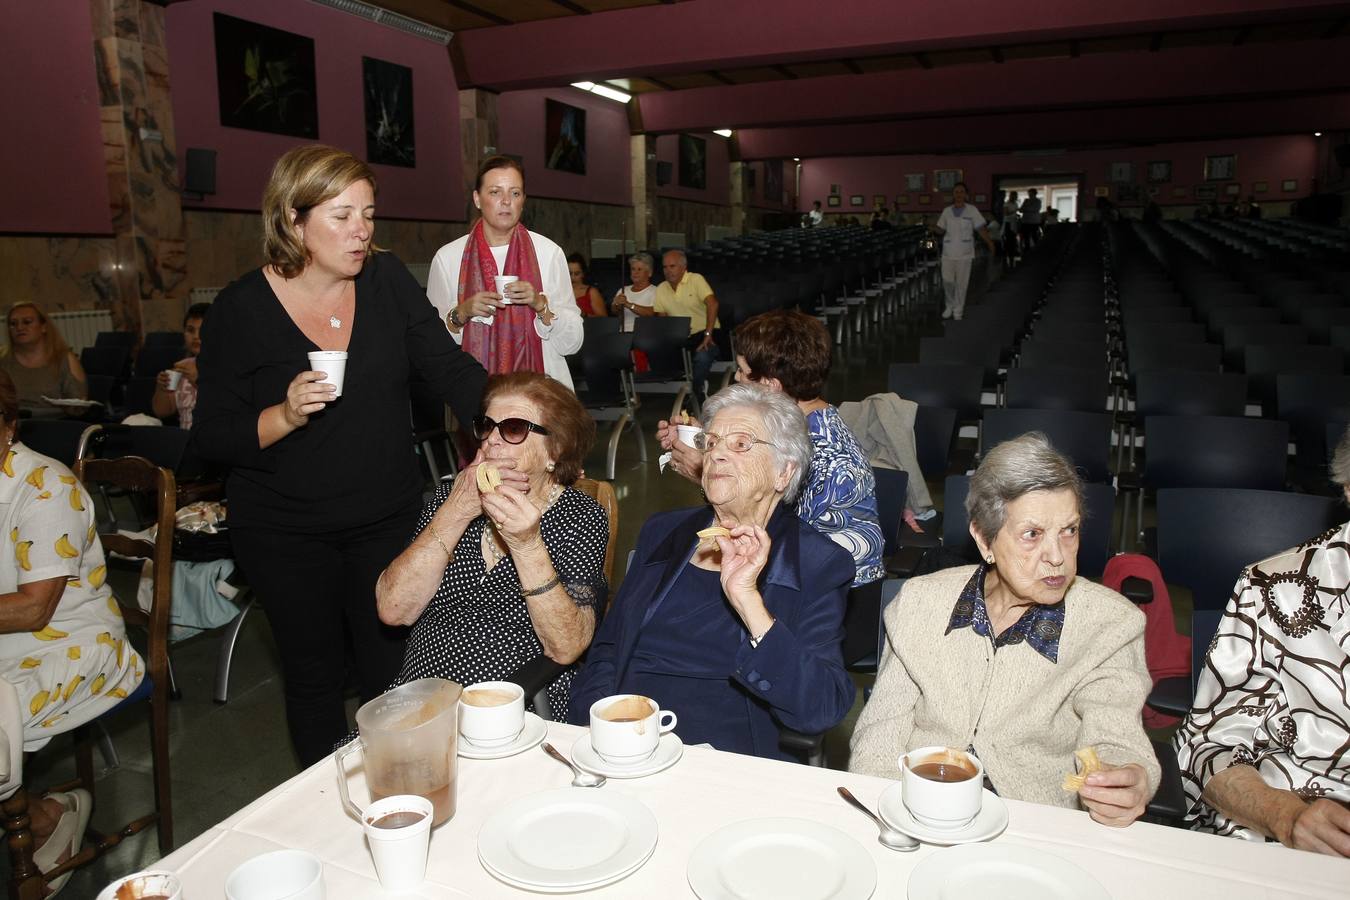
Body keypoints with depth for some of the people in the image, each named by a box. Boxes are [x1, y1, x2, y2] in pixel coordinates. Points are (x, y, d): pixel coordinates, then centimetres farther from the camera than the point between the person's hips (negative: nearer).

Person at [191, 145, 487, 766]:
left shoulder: (387, 280, -3)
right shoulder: (242, 309, -11)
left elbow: (451, 370, -7)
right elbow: (211, 438, -8)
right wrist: (285, 415, -26)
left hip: (388, 518, 2)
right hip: (287, 533, -2)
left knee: (392, 675, 11)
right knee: (314, 678, 14)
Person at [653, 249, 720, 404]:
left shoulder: (696, 279, -7)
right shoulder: (661, 289, 10)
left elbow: (712, 304, -18)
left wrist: (707, 335, -26)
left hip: (704, 332, -6)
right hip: (680, 338, 6)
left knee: (703, 355, -36)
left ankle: (697, 395, -14)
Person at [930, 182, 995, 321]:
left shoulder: (972, 210, -3)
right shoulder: (947, 211, 4)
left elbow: (981, 229, -4)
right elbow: (941, 230, 8)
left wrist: (989, 243, -13)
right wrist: (934, 228, -14)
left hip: (964, 253, -2)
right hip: (948, 253, 2)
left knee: (961, 283, 3)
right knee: (947, 281, 2)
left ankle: (958, 310, 15)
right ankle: (950, 305, 25)